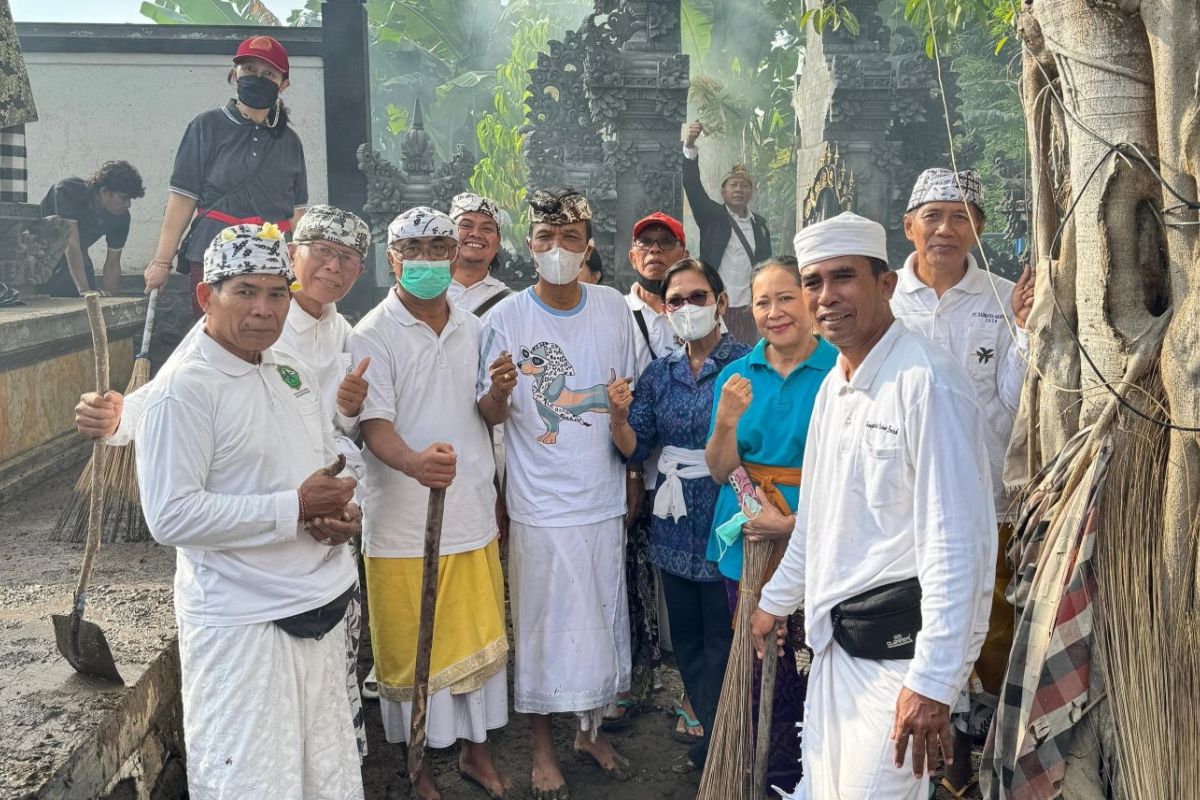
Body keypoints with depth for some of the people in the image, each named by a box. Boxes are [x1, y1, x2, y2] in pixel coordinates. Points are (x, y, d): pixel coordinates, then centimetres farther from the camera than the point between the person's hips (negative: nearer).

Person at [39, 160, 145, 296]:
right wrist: (84, 291, -43)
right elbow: (71, 243, -36)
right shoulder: (67, 192, -29)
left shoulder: (121, 217, -14)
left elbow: (112, 264, -8)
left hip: (77, 258, 5)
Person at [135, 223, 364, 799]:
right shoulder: (183, 389, -15)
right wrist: (295, 508, -21)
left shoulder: (293, 375, 11)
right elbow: (171, 516, -21)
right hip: (244, 625, -7)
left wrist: (341, 513, 0)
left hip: (324, 605, 8)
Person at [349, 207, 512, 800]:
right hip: (403, 523, -5)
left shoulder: (473, 328, 9)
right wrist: (414, 462, -39)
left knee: (478, 638, 15)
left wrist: (500, 391, -5)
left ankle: (475, 748, 35)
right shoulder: (373, 336, -9)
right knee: (410, 648, 8)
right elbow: (375, 425, -19)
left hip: (473, 515, 5)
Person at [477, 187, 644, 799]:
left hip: (603, 500, 3)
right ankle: (542, 746, 27)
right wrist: (497, 390, -27)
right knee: (543, 626, 7)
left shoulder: (615, 309, 2)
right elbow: (490, 416, -7)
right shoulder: (505, 319, -7)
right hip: (540, 504, -3)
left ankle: (590, 730, 36)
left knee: (602, 620, 15)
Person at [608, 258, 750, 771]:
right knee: (685, 637, 16)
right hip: (673, 526, 5)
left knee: (723, 639, 2)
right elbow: (635, 449, 6)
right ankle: (708, 726, 36)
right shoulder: (659, 373, 8)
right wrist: (619, 415, -11)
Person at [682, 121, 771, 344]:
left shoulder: (759, 224, 12)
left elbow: (765, 265, 15)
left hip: (747, 309, 3)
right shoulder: (712, 215, 4)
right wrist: (690, 146, -21)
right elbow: (692, 185, -8)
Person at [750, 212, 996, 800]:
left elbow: (956, 542, -22)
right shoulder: (834, 385, 11)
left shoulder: (926, 381, -18)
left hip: (899, 641, -8)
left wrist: (932, 681, -23)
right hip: (836, 637, 8)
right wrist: (777, 598, 27)